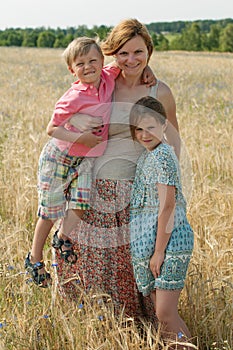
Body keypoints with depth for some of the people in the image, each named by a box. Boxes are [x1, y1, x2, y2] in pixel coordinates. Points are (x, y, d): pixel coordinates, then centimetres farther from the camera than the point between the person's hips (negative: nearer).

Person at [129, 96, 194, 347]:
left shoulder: (162, 156, -14)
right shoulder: (146, 156, 15)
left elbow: (167, 206, -18)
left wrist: (159, 251, -17)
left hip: (169, 242, -9)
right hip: (148, 243, 9)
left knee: (165, 314, -10)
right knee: (161, 312, 13)